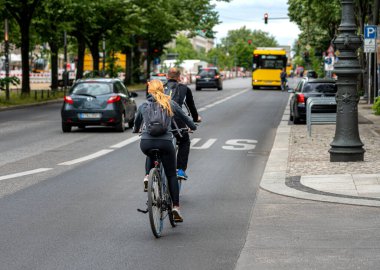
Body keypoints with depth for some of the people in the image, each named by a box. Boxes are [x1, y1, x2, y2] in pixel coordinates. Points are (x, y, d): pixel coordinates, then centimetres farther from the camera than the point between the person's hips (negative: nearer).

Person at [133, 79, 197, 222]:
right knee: (171, 175, 11)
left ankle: (147, 177, 15)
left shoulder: (143, 106, 13)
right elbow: (184, 117, 21)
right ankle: (176, 207, 3)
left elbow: (137, 123, 29)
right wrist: (193, 126, 42)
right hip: (165, 142, -1)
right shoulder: (170, 104, 9)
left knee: (151, 155, 38)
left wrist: (136, 130, 52)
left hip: (146, 142, 1)